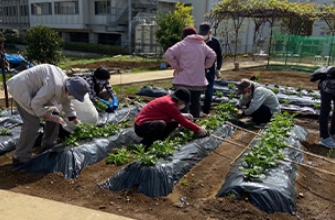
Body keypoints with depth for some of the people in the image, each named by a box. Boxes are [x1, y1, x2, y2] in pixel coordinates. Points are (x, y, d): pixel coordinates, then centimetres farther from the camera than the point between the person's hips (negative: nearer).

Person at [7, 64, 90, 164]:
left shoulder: (67, 84, -2)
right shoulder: (55, 86, -34)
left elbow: (67, 103, 17)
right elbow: (36, 104, -30)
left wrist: (75, 119, 17)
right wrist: (51, 117, -21)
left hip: (36, 90, 10)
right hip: (22, 88, -10)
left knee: (54, 113, 7)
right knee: (32, 122, -18)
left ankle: (48, 144, 21)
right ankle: (21, 157, -8)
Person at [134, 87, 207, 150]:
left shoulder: (168, 99, 5)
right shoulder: (169, 103, -23)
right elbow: (182, 121, -19)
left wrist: (183, 115, 9)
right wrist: (198, 130, -11)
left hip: (150, 122, 10)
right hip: (142, 126, -10)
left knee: (174, 123, 10)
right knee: (161, 124, -38)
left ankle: (155, 141, 5)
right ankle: (144, 144, -18)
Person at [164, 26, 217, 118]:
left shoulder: (182, 44, -5)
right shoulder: (203, 45, 11)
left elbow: (168, 54, -16)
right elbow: (213, 56, 13)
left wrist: (176, 66, -9)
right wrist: (205, 66, 13)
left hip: (183, 81, -4)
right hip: (199, 81, 4)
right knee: (195, 103, 14)